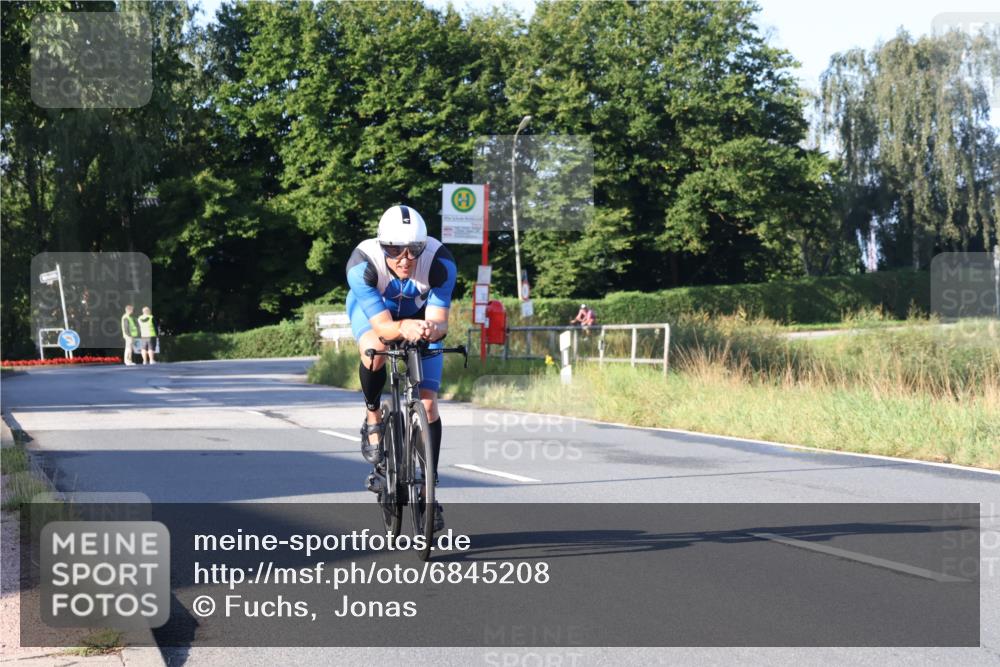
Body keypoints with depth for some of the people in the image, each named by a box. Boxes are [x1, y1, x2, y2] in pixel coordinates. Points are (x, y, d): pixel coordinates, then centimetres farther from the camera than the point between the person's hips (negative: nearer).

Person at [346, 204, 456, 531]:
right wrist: (403, 328, -62)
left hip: (421, 314, 1)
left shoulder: (439, 261, -35)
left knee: (428, 404, -9)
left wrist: (432, 329, -59)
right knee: (375, 352, -37)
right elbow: (382, 325, -40)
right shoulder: (362, 264, -37)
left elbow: (439, 320, -36)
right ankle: (373, 419, -6)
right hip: (372, 310, -1)